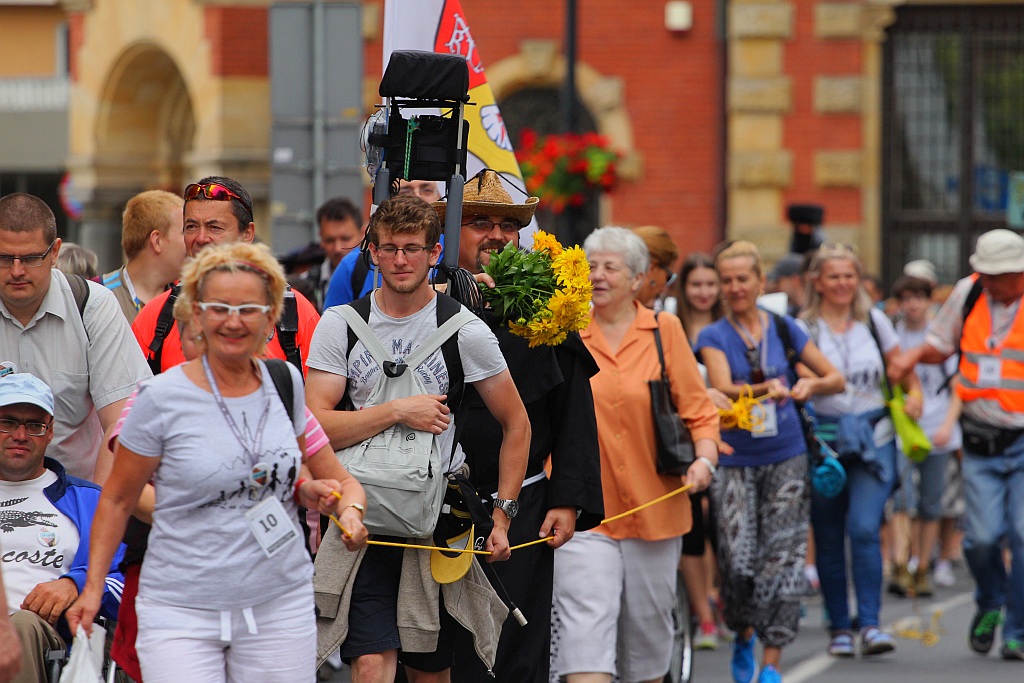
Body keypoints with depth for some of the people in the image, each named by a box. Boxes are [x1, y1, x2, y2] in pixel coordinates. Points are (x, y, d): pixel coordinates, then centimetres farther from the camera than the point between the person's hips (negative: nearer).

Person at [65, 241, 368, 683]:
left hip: (281, 607, 4)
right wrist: (93, 587, -2)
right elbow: (117, 500, 2)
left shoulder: (285, 382, 5)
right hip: (181, 610, -4)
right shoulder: (161, 398, -7)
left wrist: (308, 490, 0)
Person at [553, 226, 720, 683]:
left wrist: (704, 459, -12)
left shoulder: (665, 330, 4)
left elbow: (698, 410, 3)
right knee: (585, 626, -14)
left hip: (654, 505, 1)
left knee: (648, 628, 12)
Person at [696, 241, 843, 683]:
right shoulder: (713, 337, 0)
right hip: (736, 461, -1)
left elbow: (836, 379, 9)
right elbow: (722, 388, -18)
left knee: (781, 561, -6)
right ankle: (743, 634, 21)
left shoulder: (783, 329, 6)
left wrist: (810, 385, -13)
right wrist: (766, 389, -36)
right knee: (738, 561, -9)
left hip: (786, 458, 1)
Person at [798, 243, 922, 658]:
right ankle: (840, 628, 15)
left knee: (864, 529, -14)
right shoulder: (803, 328, 0)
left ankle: (870, 625, -11)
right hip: (823, 439, -1)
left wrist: (914, 393, -2)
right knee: (829, 539, 3)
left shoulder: (874, 321, 9)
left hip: (873, 438, 1)